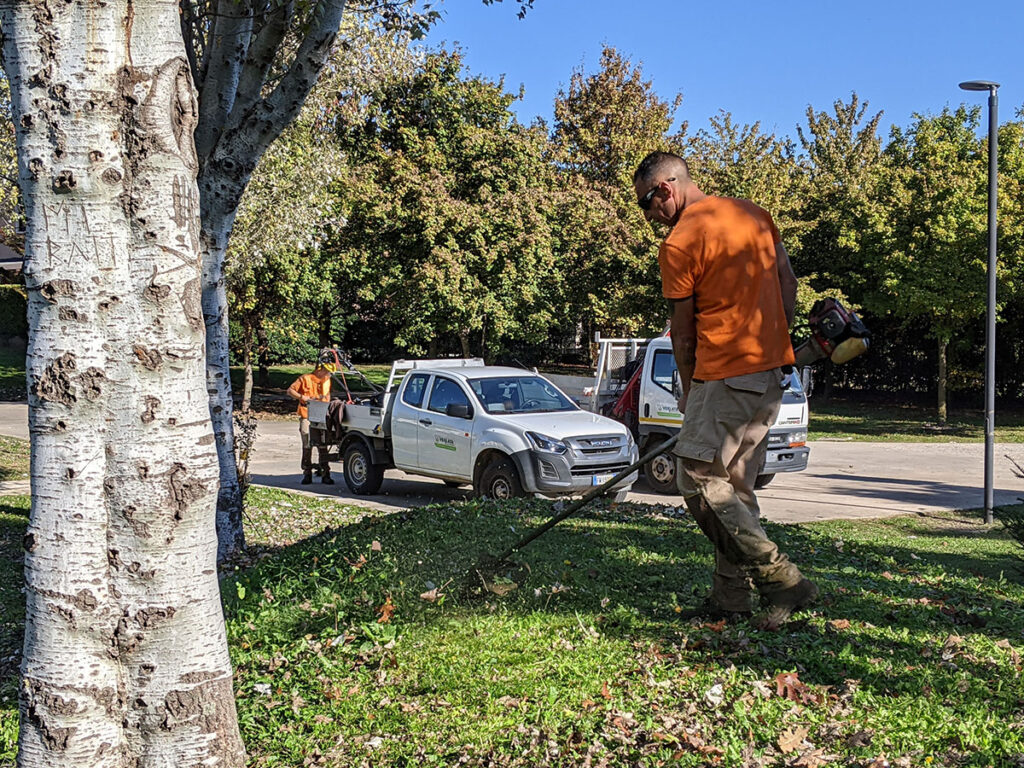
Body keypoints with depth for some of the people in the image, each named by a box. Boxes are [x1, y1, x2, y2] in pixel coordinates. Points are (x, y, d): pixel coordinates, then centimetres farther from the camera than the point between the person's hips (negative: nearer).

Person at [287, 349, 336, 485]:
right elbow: (290, 391, -1)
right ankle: (307, 473, 5)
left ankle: (325, 474, 2)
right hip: (307, 417, -3)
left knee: (323, 446, 1)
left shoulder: (327, 381, 13)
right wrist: (302, 397, -15)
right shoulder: (305, 378, -2)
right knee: (307, 446, -2)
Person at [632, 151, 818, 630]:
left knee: (699, 480, -4)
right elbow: (788, 284, 17)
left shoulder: (679, 244, -10)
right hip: (773, 372, 9)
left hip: (726, 374, -9)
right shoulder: (752, 212, 13)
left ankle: (782, 581, -7)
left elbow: (683, 332, -2)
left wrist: (689, 392, 10)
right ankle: (732, 597, 14)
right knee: (735, 485, 12)